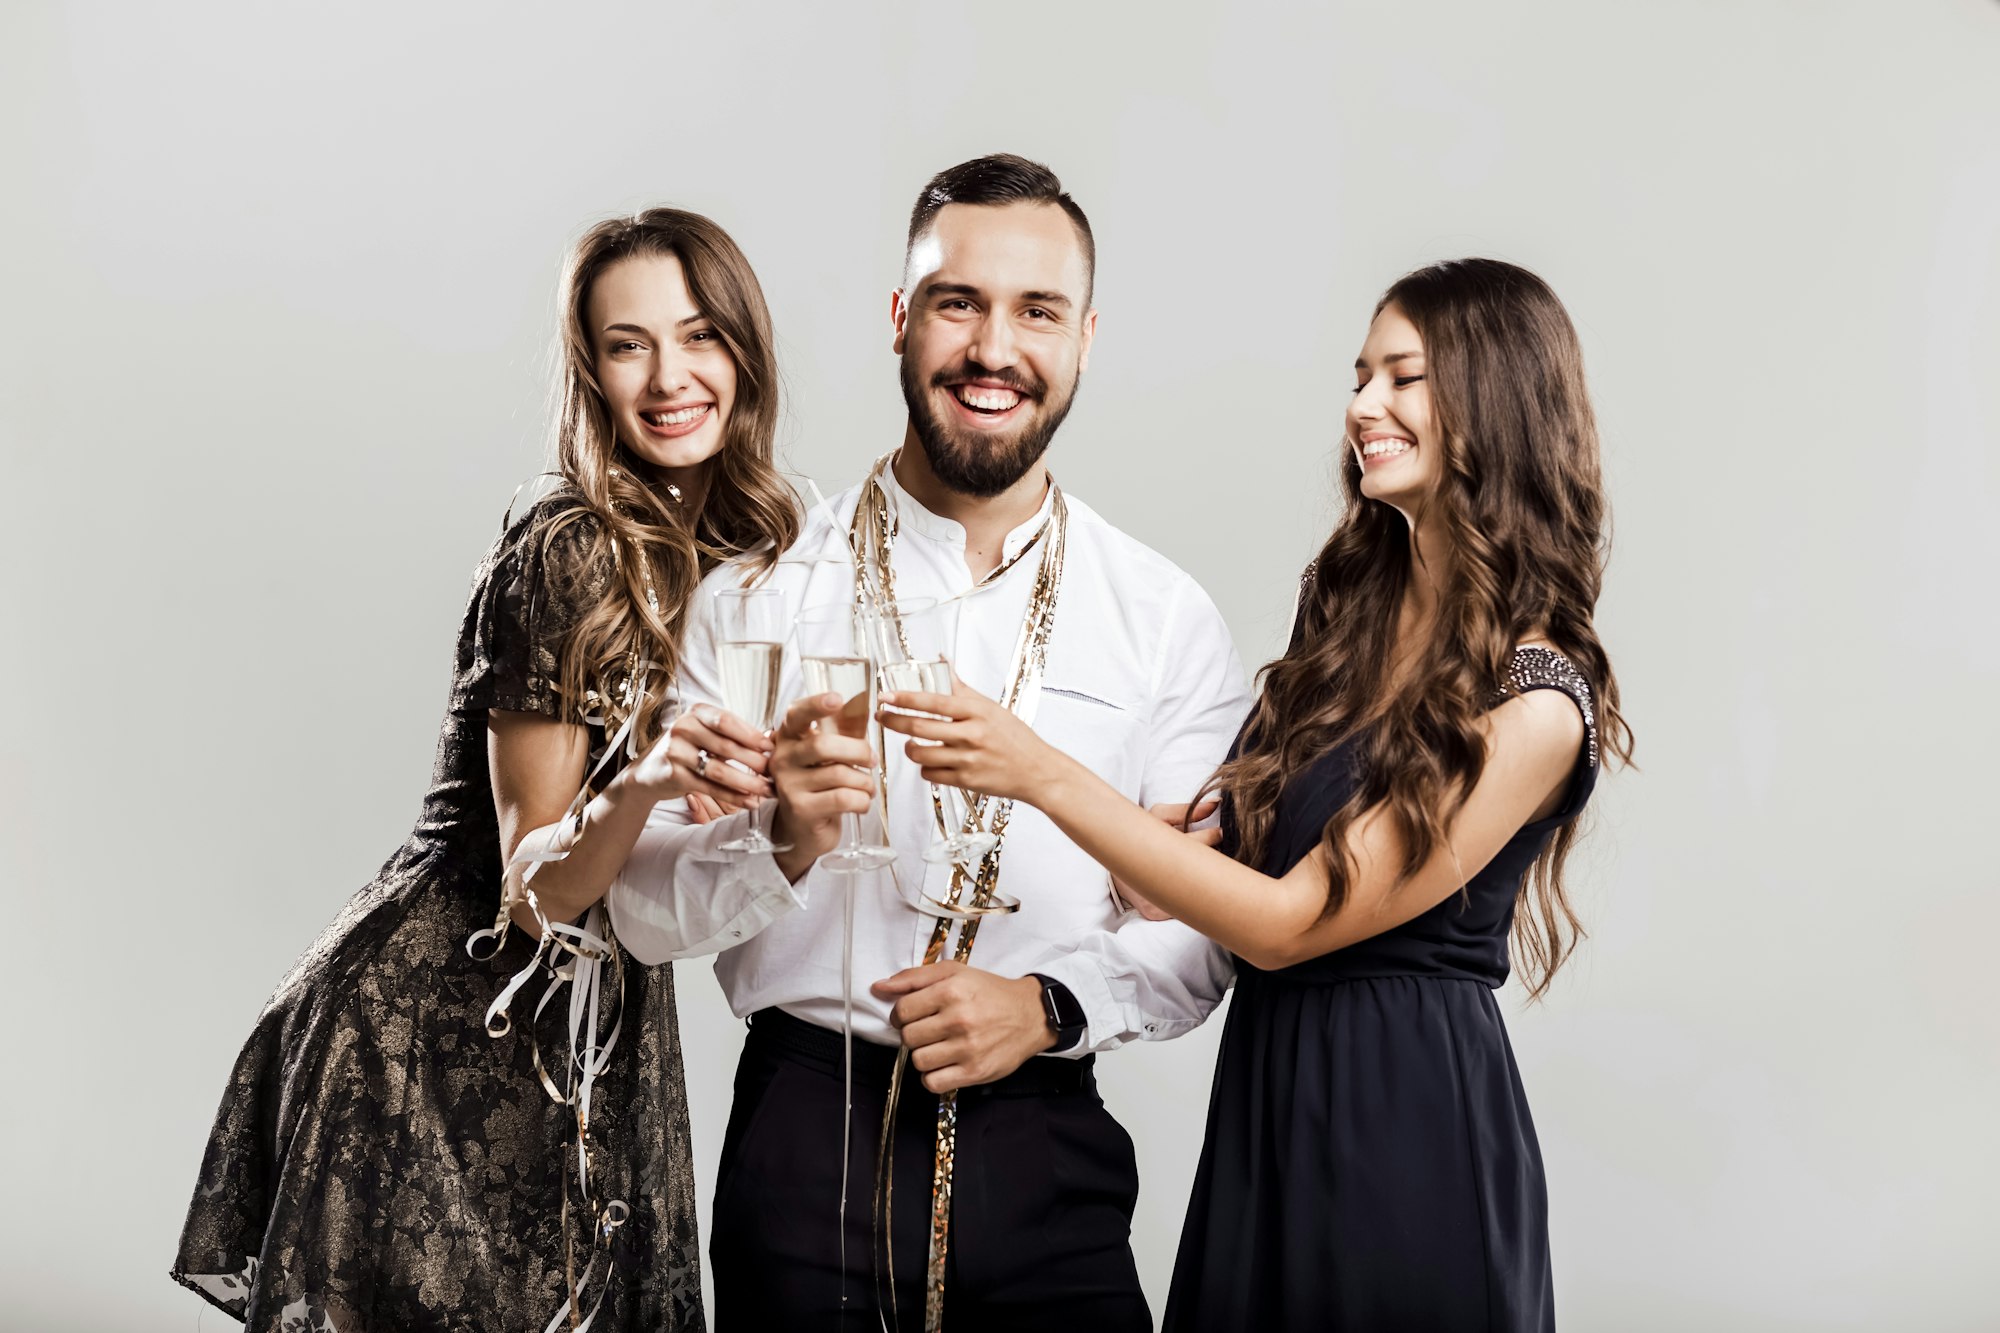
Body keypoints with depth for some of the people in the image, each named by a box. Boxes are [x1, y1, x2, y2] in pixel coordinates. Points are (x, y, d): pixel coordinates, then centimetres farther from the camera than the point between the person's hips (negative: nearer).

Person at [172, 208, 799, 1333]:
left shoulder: (757, 543, 6)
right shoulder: (567, 555, -17)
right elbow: (532, 884, -16)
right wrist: (648, 783, -34)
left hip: (598, 1025, 7)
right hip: (441, 1021, -7)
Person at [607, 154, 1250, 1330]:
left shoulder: (1168, 620, 1)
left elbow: (1202, 928, 1)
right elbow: (646, 910, -2)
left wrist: (1052, 1004, -16)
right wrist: (782, 842, -21)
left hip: (1044, 1154, 1)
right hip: (803, 1147, 0)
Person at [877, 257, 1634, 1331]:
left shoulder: (1537, 704, -16)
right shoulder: (1344, 609, 6)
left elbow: (1290, 922, -19)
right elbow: (1244, 848, 8)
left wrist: (1044, 774, -21)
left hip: (1410, 1124, -6)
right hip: (1264, 1090, 7)